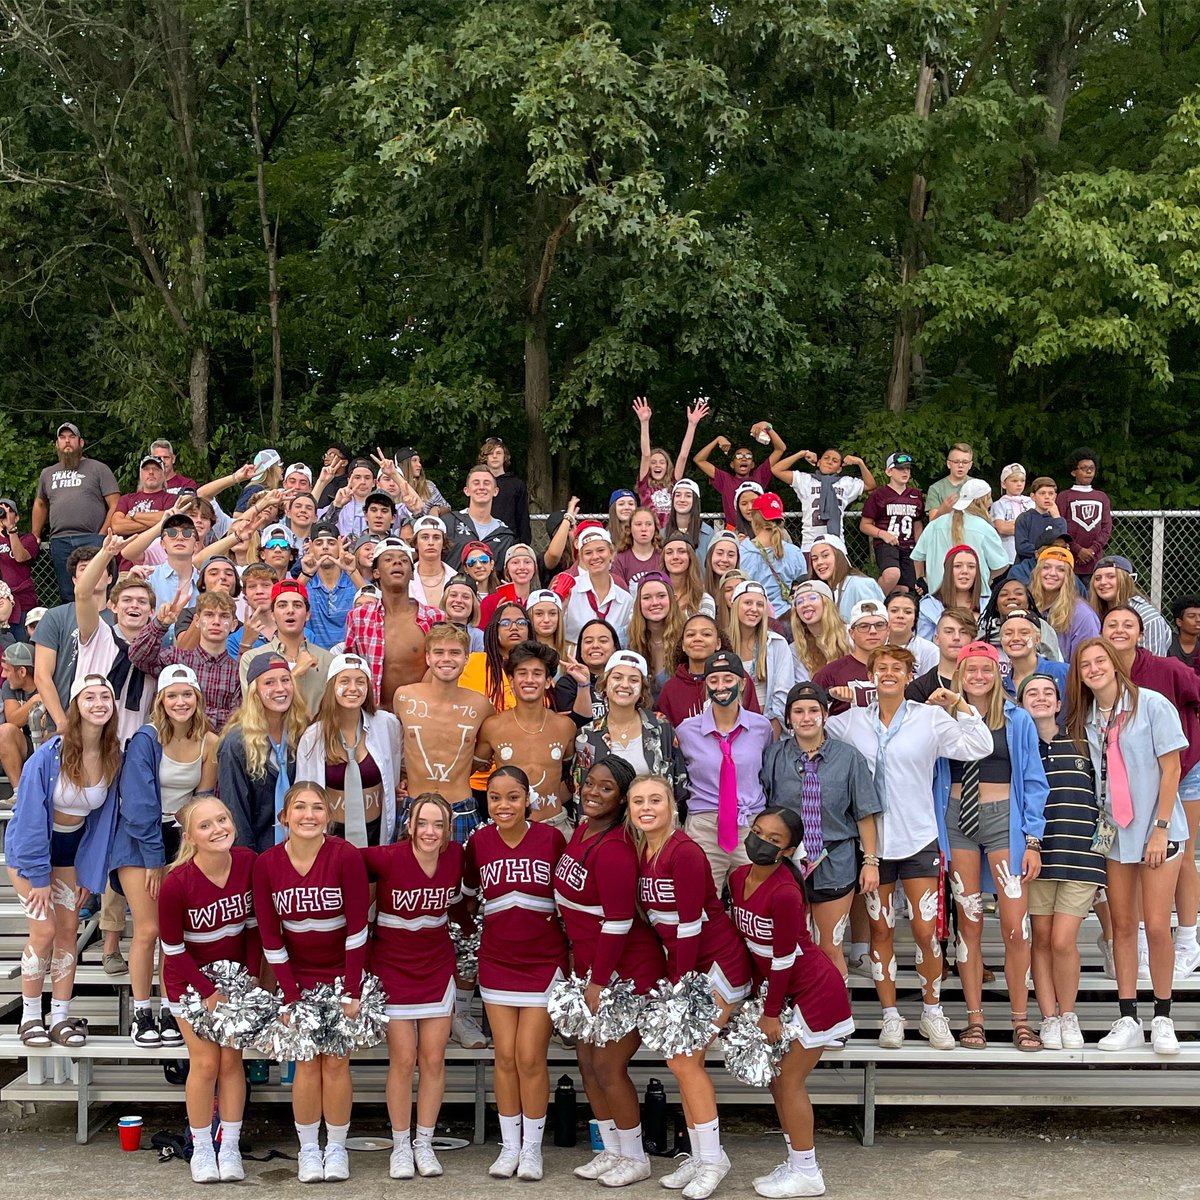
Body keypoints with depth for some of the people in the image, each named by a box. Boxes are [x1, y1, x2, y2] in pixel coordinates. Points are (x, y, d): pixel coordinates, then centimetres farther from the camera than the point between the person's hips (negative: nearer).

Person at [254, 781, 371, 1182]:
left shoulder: (346, 856, -20)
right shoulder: (266, 864, -12)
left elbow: (357, 927, -16)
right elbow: (270, 936, -6)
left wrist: (352, 992, -13)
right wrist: (291, 996, -7)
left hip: (342, 972, -1)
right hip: (297, 974, 2)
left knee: (336, 1061, 0)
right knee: (306, 1063, 0)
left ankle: (336, 1148, 16)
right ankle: (308, 1149, 16)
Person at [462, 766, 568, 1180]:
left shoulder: (551, 838, -9)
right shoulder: (479, 842, -3)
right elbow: (467, 894, 13)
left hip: (544, 961, -2)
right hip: (497, 961, 2)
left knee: (530, 1057, -2)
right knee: (505, 1056, 5)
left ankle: (532, 1148, 13)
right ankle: (509, 1146, 17)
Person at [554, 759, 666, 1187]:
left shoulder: (613, 849, -24)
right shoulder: (582, 830, 4)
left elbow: (617, 923, -24)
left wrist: (598, 982, -18)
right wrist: (584, 971, 17)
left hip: (626, 971, -9)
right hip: (591, 966, 9)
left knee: (607, 1066, -1)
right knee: (587, 1059, 13)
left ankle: (635, 1157, 17)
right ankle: (612, 1151, 28)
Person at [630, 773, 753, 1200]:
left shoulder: (684, 852, -21)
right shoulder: (641, 854, 4)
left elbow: (690, 924, -20)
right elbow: (653, 918, 7)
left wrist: (678, 984, -15)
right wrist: (672, 979, 5)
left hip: (717, 964, -8)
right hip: (682, 964, 8)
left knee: (684, 1060, -7)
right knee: (684, 1061, 9)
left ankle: (711, 1159, 5)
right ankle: (700, 1154, 21)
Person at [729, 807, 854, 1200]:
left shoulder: (784, 893, -29)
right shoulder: (739, 878, -3)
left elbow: (783, 959, -21)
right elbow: (744, 938, 6)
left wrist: (771, 1013, -13)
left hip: (815, 993, -9)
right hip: (789, 991, 9)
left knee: (789, 1082, 0)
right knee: (777, 1077, 14)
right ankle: (797, 1163, 28)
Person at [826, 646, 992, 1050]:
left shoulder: (930, 717, 0)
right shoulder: (851, 721, 6)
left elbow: (978, 748, -2)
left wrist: (960, 705, -7)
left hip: (919, 839, -1)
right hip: (872, 841, 1)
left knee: (925, 931, -2)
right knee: (881, 930, 7)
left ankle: (933, 1011, 17)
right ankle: (890, 1016, 18)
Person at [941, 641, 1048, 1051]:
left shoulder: (1017, 720, 4)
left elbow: (1033, 782, 4)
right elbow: (935, 777, 12)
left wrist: (1032, 840, -3)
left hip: (1004, 818, -1)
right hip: (957, 821, 2)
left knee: (1015, 926, -7)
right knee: (969, 924, 4)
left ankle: (1020, 1020, 3)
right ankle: (974, 1019, 10)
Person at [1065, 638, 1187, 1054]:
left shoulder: (1151, 705, -9)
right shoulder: (1084, 719, 5)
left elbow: (1171, 769, -9)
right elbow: (1090, 777, 10)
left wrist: (1160, 828, -13)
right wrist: (1098, 825, -1)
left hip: (1157, 830, -4)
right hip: (1114, 832, 4)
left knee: (1156, 926, -7)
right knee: (1122, 926, 4)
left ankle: (1162, 1020, 6)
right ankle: (1127, 1021, 9)